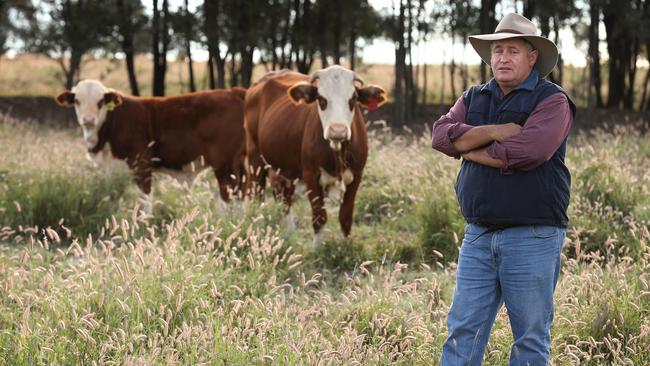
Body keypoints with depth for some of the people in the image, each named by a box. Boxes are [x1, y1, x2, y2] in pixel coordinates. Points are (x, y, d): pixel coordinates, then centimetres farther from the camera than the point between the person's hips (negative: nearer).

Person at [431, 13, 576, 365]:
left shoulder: (552, 100, -4)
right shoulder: (474, 98, 15)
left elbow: (528, 151, -20)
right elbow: (442, 135, -2)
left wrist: (470, 149, -6)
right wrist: (494, 132, -15)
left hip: (532, 238, -5)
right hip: (479, 235, 5)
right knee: (463, 330, 2)